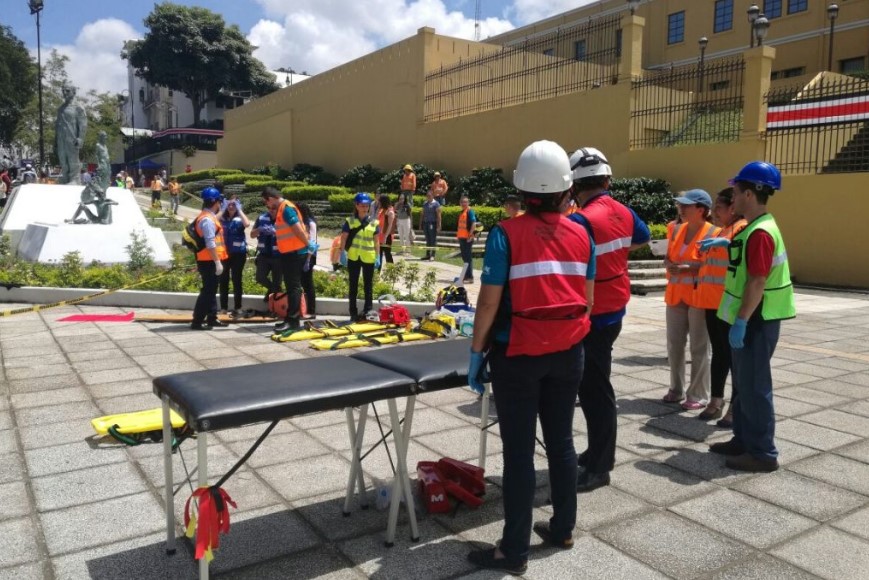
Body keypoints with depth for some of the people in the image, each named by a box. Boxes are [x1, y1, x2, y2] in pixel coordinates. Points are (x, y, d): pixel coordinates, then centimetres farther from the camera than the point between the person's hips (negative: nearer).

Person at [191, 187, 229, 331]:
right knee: (207, 291, -6)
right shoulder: (207, 219, -18)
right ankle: (197, 321, -2)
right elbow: (210, 244, -23)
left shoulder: (208, 217, 15)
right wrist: (218, 262, -23)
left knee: (211, 290, 16)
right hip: (209, 261, -10)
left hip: (209, 260, 10)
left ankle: (212, 318, 24)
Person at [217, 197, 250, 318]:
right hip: (223, 252, 3)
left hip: (238, 253, -3)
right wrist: (223, 209, -8)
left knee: (236, 280, 2)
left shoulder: (240, 219, 0)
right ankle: (223, 308, 17)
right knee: (223, 280, 8)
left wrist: (239, 210, -12)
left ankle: (237, 308, 8)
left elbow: (247, 224, -23)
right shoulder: (222, 218, 5)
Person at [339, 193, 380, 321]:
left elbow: (376, 241, 7)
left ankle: (368, 312, 14)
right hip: (353, 257, -1)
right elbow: (343, 238, -1)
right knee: (353, 286, 7)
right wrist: (342, 253, -10)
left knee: (368, 286, 6)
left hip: (369, 258, 1)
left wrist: (378, 257, 1)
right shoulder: (350, 221, 2)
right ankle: (353, 313, 15)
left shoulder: (373, 222, 6)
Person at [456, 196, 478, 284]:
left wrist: (470, 235, -21)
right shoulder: (462, 212, 16)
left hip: (467, 238, -9)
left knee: (468, 257, -5)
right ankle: (466, 276, 23)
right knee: (464, 257, 14)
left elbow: (474, 223, -19)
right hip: (462, 237, 9)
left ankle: (470, 277, -1)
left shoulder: (470, 211, -10)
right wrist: (458, 235, 18)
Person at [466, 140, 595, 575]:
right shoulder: (582, 236, 1)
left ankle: (514, 550, 13)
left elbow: (489, 302, -14)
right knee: (561, 442, 17)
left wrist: (476, 351, -3)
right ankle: (562, 528, 33)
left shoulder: (506, 235, -14)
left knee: (518, 450, 3)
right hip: (567, 354, 5)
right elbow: (587, 301, 6)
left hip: (518, 355, -5)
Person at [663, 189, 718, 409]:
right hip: (676, 294, 6)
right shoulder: (677, 229, 8)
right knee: (674, 344, 12)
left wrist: (685, 268, -23)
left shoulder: (713, 233, -10)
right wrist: (671, 266, -11)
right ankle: (676, 389, 25)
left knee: (699, 347, 1)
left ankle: (698, 395, 10)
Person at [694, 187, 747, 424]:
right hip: (713, 302, 9)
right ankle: (716, 402, 22)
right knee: (719, 352, 14)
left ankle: (737, 407, 7)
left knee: (734, 354, -1)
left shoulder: (743, 229, -10)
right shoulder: (723, 231, 19)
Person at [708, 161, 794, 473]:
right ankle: (744, 440, 27)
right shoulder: (756, 227, 11)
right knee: (744, 383, 17)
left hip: (756, 320, -10)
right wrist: (726, 242, 28)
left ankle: (763, 453, 8)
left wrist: (741, 322, -23)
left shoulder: (760, 232, -21)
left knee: (754, 386, -2)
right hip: (751, 318, 10)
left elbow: (757, 283, -25)